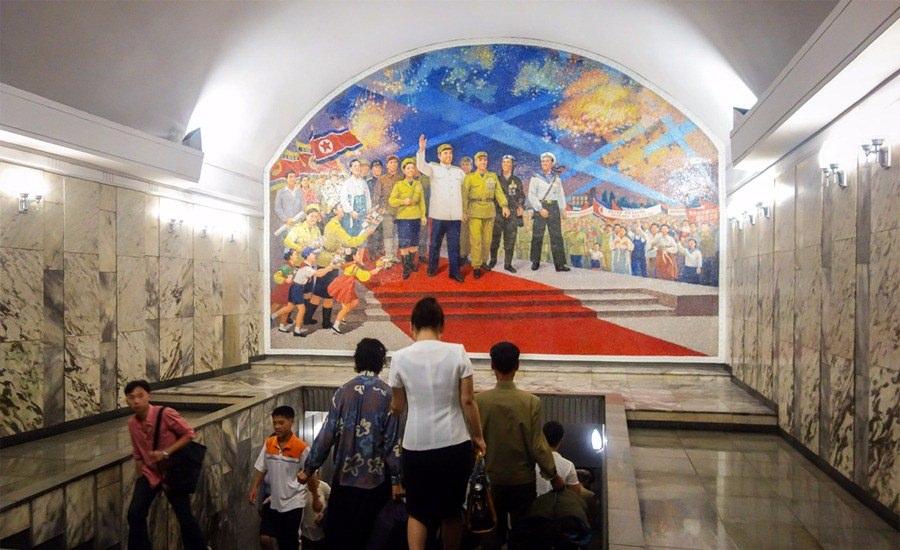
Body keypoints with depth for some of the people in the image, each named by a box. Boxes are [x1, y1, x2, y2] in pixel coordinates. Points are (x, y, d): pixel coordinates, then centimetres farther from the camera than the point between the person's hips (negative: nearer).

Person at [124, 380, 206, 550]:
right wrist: (139, 477, 9)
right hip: (149, 473, 4)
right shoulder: (132, 424, -5)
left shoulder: (166, 414, -23)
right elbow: (137, 453, 9)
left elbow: (189, 433, -17)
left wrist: (165, 453, -25)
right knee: (135, 514, -6)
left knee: (184, 517, 1)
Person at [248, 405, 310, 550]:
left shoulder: (302, 447, -15)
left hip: (293, 502, -4)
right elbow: (261, 469, 6)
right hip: (273, 500, 4)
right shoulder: (268, 443, -1)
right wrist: (254, 488, -6)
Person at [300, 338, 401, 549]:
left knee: (337, 532, 14)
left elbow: (327, 434, -6)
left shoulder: (344, 391, -5)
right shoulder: (387, 394, -8)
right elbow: (392, 441, -8)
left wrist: (309, 469, 4)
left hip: (345, 476, 1)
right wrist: (396, 479, -3)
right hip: (376, 477, 0)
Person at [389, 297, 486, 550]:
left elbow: (398, 407, 6)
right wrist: (477, 436, 7)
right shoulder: (457, 352, -6)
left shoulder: (400, 357, -3)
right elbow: (467, 400, -5)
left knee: (417, 511, 15)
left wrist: (389, 408, 29)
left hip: (416, 446, 0)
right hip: (455, 444, 0)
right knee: (452, 510, 18)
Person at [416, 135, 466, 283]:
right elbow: (421, 166, -16)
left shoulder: (459, 172, 14)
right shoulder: (433, 168, 3)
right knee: (435, 243, 8)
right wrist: (421, 149, -32)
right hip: (439, 214, -2)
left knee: (454, 245, 3)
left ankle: (455, 271, 8)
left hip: (455, 215, 2)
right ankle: (432, 268, 21)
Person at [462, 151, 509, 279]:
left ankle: (483, 262, 24)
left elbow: (499, 191, 4)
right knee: (476, 239, -7)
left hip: (490, 210, 4)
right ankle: (476, 266, -3)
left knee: (487, 239, 9)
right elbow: (464, 195, -2)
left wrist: (504, 205, -9)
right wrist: (464, 212, -10)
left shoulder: (493, 176, 12)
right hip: (475, 211, -4)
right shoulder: (469, 177, 3)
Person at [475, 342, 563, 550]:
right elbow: (538, 446, -14)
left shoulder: (479, 400, -15)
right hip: (522, 479, -1)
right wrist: (553, 475, 1)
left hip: (491, 479, 1)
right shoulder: (531, 402, -17)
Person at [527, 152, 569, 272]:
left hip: (553, 207, 3)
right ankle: (535, 262, 10)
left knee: (556, 235, -2)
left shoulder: (556, 178, 14)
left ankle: (559, 263, -2)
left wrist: (563, 209, 1)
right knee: (537, 236, -1)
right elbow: (531, 195, -4)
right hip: (540, 207, -3)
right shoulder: (535, 177, 3)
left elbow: (560, 195, 14)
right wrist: (540, 209, -14)